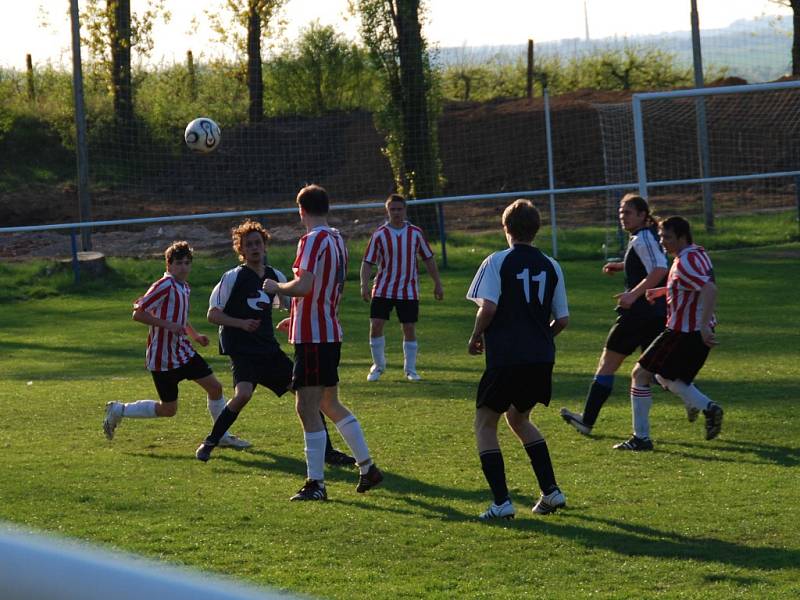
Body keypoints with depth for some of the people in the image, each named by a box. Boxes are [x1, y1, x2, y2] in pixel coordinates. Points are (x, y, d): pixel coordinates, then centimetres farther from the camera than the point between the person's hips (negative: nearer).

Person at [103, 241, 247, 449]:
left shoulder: (184, 287, 11)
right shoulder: (165, 286, -18)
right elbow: (138, 313, -21)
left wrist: (195, 335, 14)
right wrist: (168, 325, -26)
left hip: (183, 352, 9)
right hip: (163, 358, -9)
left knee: (214, 386, 5)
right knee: (168, 409, -1)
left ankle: (222, 436, 20)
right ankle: (119, 410, 15)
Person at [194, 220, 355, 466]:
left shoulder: (275, 277, 9)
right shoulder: (232, 277, -6)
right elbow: (213, 314, -6)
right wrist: (241, 323, -21)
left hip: (268, 348, 6)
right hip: (241, 350, -6)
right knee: (243, 393, -30)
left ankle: (326, 451, 6)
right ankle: (209, 443, -9)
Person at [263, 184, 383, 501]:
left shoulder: (313, 240, -15)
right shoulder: (337, 240, 13)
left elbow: (304, 286, -26)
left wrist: (276, 286, -8)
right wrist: (296, 318, 29)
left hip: (312, 337, -9)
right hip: (331, 333, 9)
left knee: (307, 407, -6)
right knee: (330, 404, 19)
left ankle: (316, 483, -7)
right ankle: (368, 468, 22)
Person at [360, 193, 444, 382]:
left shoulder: (415, 233, 2)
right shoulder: (379, 234, -4)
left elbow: (429, 259, 10)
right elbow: (368, 262, -4)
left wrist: (437, 283, 9)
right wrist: (364, 285, -17)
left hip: (408, 290, 1)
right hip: (383, 289, -1)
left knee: (409, 329, 1)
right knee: (376, 326, -6)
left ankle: (410, 369, 14)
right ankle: (378, 366, 11)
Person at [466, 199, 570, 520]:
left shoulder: (498, 262, -6)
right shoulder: (550, 266, 8)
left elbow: (488, 307, -17)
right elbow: (563, 319, 9)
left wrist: (476, 337, 0)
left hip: (505, 358, -5)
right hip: (541, 359, 5)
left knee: (485, 423, 8)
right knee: (519, 418, 26)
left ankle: (501, 502, -3)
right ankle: (551, 491, 18)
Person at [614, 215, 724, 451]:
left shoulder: (685, 263, -21)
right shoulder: (697, 253, 10)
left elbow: (710, 290, -34)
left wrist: (704, 325, -38)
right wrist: (661, 291, 25)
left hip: (683, 332, -10)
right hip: (697, 332, 10)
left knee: (640, 375, -1)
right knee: (666, 377, 25)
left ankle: (641, 438, 1)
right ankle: (708, 408, 9)